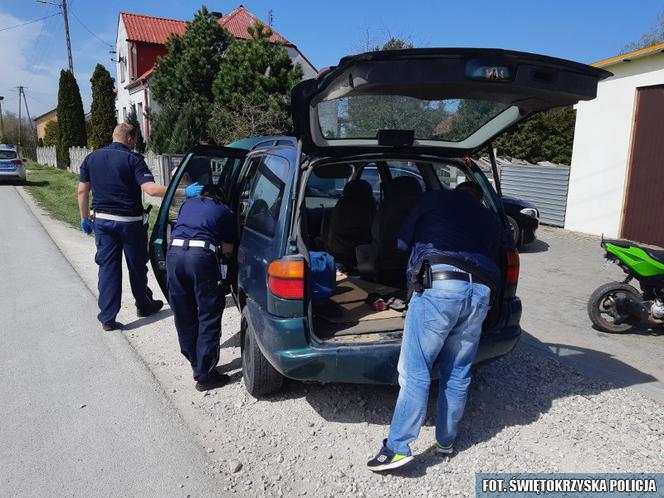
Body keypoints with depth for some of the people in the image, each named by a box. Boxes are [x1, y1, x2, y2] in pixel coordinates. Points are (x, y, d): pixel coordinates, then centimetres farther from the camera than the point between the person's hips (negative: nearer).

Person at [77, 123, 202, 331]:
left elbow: (82, 191, 6)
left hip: (102, 220, 4)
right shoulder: (133, 159, -12)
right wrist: (185, 192, -26)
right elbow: (151, 189, -25)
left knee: (107, 267, 8)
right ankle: (144, 306, 32)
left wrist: (85, 218, 16)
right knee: (137, 266, 13)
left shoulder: (91, 158, 5)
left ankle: (107, 318, 7)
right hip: (130, 221, -4)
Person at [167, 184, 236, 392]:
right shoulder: (225, 212, 20)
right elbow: (227, 251, 17)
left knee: (184, 316, 16)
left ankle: (197, 366, 29)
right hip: (202, 254, -4)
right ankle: (205, 375, 8)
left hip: (174, 251, 4)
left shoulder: (188, 203, 30)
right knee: (209, 317, 6)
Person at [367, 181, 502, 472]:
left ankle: (398, 448, -2)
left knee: (415, 371, -3)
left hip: (440, 286, -5)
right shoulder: (491, 221, 30)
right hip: (481, 292, 5)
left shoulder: (436, 199, 19)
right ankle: (446, 441, 27)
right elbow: (490, 260, 24)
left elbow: (402, 243, 21)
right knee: (457, 374, 16)